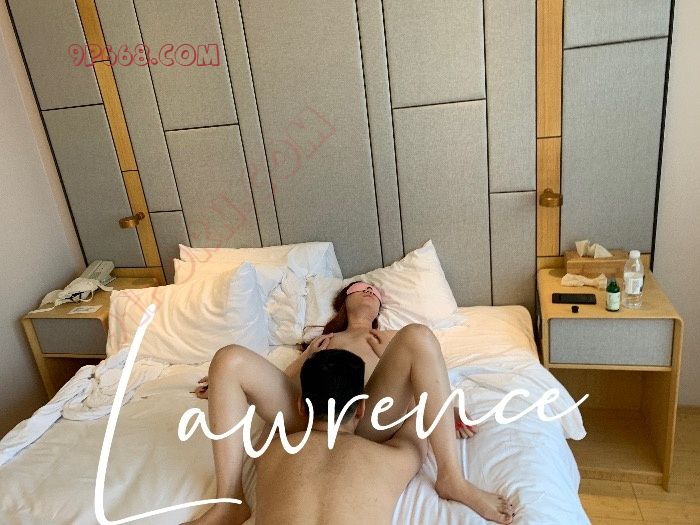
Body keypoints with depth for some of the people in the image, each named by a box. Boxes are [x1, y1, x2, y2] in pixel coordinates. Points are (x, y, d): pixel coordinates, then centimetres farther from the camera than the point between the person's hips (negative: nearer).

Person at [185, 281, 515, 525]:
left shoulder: (391, 338, 35)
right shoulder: (322, 339, 36)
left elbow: (414, 378, 23)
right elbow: (285, 379, 28)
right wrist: (227, 386, 15)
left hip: (370, 419, -1)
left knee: (418, 335, -25)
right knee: (229, 358, -18)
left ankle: (451, 480, -25)